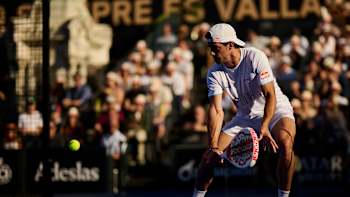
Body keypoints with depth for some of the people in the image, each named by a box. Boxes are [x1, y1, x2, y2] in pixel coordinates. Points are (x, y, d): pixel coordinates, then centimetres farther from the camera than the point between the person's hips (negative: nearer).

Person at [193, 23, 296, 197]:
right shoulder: (214, 73, -12)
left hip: (275, 110, -4)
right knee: (210, 156, -6)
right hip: (245, 116, 5)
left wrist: (264, 126, -40)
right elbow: (216, 110, -18)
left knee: (285, 143, -36)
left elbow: (270, 95, -26)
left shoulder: (255, 58, -24)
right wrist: (213, 146, -30)